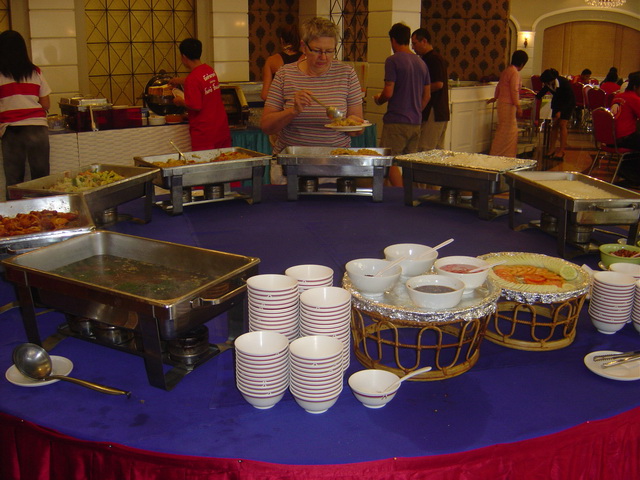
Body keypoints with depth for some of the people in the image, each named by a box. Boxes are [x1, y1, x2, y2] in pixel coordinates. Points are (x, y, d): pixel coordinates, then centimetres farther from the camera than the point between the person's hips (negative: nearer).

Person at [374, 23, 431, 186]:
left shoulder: (393, 61, -10)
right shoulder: (421, 63, 12)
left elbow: (388, 93, -15)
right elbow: (427, 95, 14)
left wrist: (378, 99, 5)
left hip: (396, 121, -7)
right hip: (415, 122, 7)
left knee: (390, 162, -3)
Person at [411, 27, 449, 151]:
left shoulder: (435, 59, -12)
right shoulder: (426, 59, 19)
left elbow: (439, 84, -21)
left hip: (433, 113, -10)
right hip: (440, 113, 10)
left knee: (425, 150, -11)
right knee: (438, 149, 12)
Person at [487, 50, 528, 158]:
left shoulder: (507, 70, 14)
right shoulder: (515, 73, -15)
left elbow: (499, 86, 27)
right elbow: (514, 90, -21)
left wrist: (495, 98, 41)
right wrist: (518, 106, -19)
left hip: (502, 103, 10)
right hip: (508, 105, -10)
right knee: (507, 131, -5)